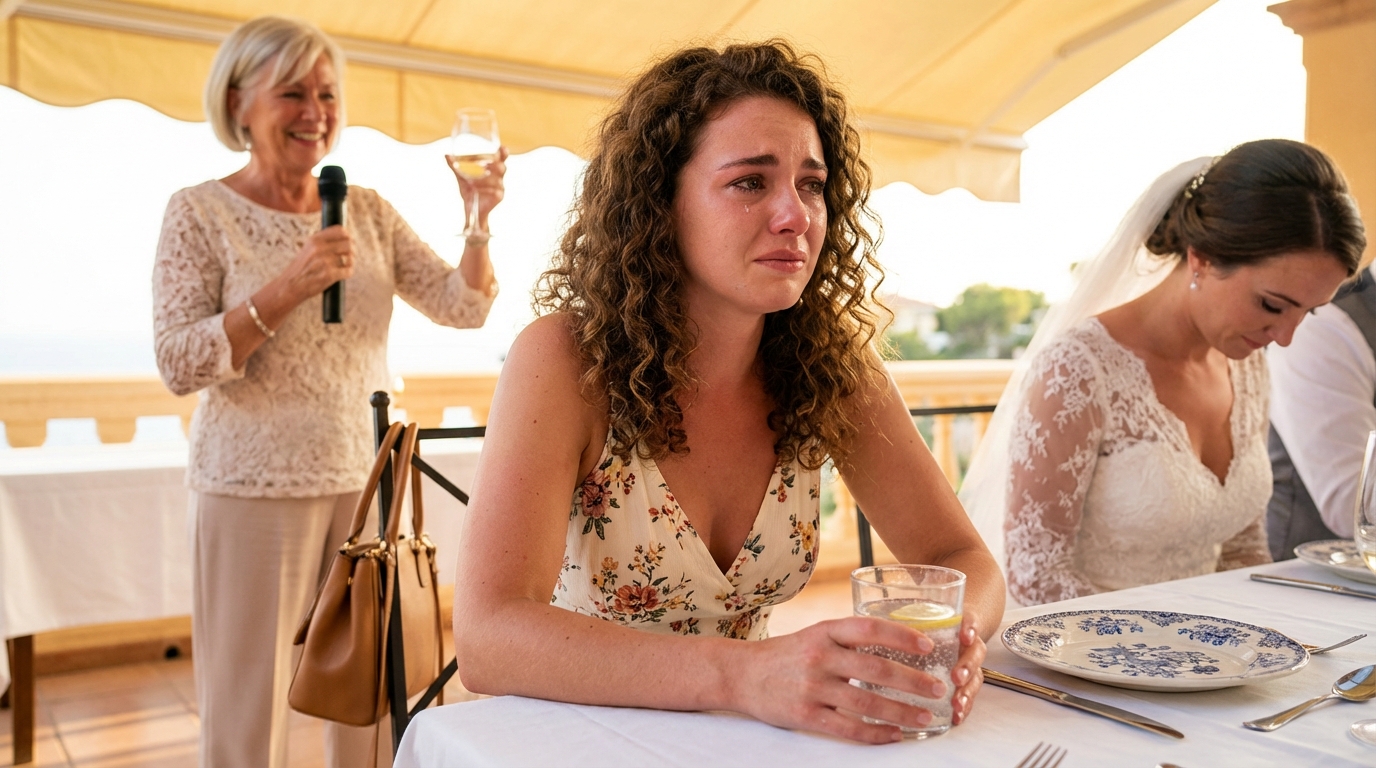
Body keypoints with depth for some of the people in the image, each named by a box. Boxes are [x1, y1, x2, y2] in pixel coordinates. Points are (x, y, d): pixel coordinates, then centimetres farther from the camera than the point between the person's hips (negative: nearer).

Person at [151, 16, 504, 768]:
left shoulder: (367, 209, 8)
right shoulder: (200, 212, -3)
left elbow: (463, 306, 3)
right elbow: (177, 363, -10)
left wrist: (478, 220, -14)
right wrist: (287, 289, -22)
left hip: (366, 479, 4)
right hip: (255, 488, -4)